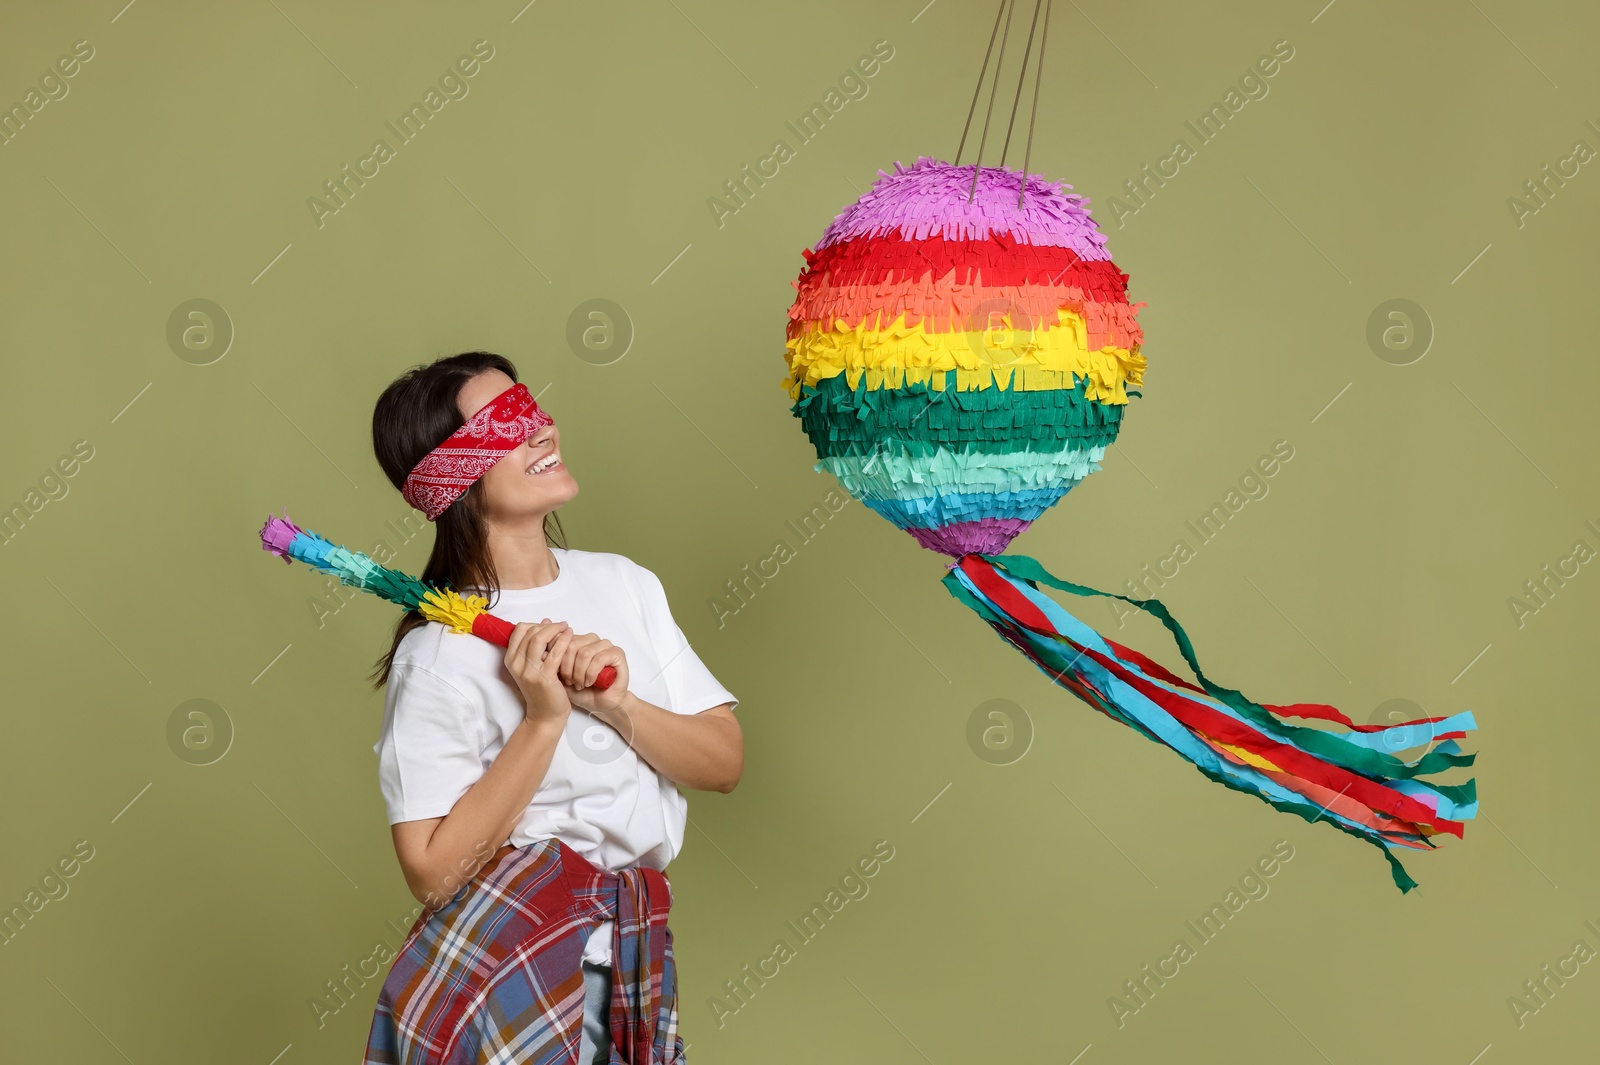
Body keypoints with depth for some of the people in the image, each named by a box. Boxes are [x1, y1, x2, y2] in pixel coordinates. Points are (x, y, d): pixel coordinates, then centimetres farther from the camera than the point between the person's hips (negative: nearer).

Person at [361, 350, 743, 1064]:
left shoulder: (624, 583, 5)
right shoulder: (438, 655, -13)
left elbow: (725, 761, 2)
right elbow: (432, 873, -17)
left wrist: (615, 704, -15)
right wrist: (544, 719, -19)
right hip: (501, 971, -5)